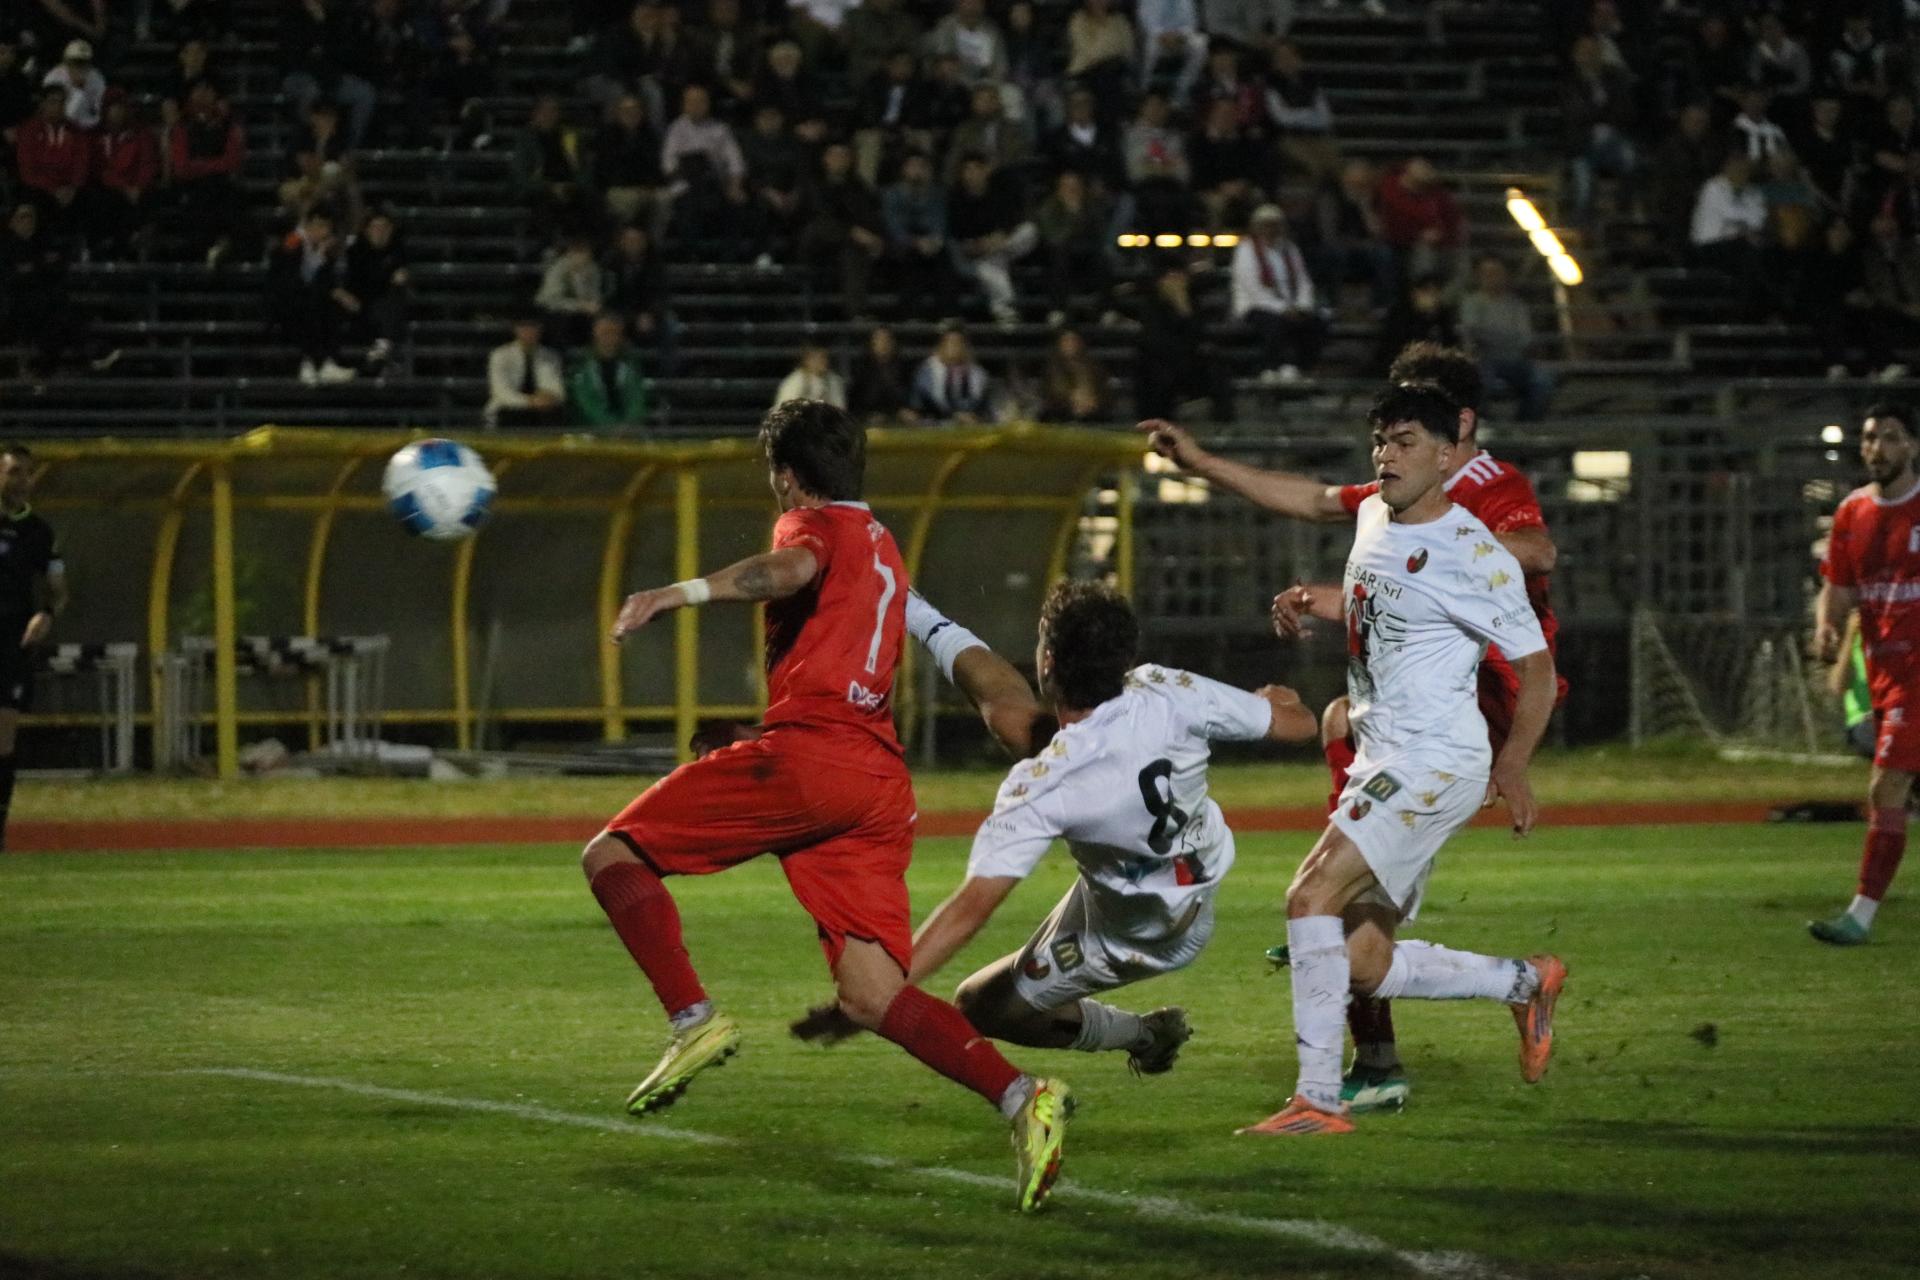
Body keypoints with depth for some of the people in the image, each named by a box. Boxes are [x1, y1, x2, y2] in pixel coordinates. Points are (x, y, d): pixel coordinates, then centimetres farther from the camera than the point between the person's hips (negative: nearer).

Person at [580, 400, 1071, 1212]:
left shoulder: (815, 523, 7)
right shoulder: (884, 550, 32)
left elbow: (792, 568, -19)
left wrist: (684, 593, -35)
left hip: (806, 751, -8)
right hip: (880, 780, 8)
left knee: (613, 856, 3)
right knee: (871, 999, 1)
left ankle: (694, 1021, -16)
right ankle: (1021, 1097, -19)